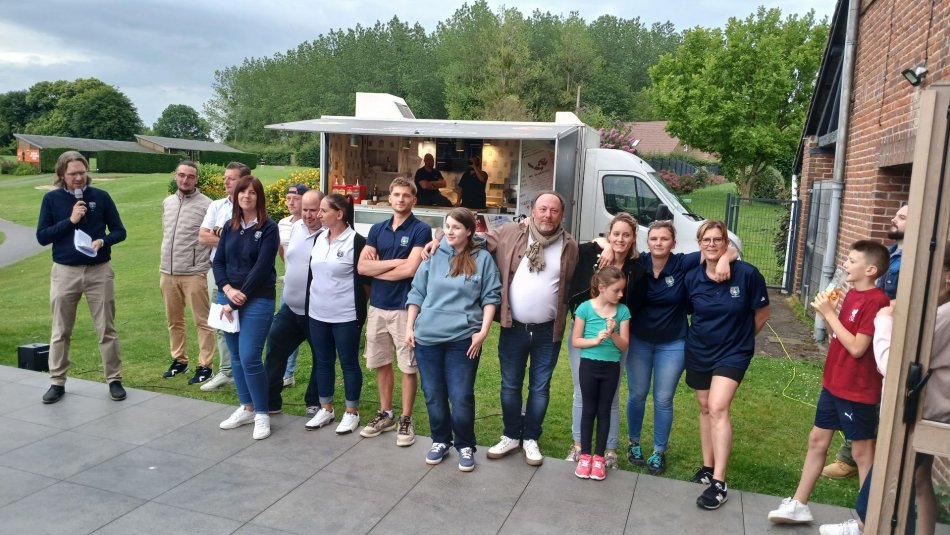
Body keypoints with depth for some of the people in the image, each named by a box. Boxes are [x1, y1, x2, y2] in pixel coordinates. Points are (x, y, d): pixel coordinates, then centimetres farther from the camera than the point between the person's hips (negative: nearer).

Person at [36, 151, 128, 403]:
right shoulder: (52, 199, 0)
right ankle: (57, 382, 21)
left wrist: (104, 241, -17)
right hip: (64, 272, 1)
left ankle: (114, 380, 14)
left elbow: (119, 231, 3)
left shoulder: (101, 197, -1)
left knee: (107, 330, 5)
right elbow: (41, 236, -3)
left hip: (99, 271, -1)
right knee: (61, 332, 9)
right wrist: (70, 220, -14)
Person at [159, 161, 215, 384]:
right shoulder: (167, 202, 12)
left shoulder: (206, 205, -8)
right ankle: (179, 360, 27)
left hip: (194, 273, -6)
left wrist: (210, 264, -8)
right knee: (174, 321, 15)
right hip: (167, 273, 6)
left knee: (202, 322, -1)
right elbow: (166, 235, 20)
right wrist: (165, 265, 19)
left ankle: (205, 366, 5)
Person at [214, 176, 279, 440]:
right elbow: (218, 262, 7)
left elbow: (261, 268, -14)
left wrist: (237, 301, -14)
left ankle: (262, 414, 5)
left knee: (250, 358, -10)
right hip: (228, 298, 6)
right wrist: (228, 290, -11)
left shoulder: (269, 228, -7)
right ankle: (246, 408, 26)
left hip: (257, 300, -6)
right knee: (236, 357, 11)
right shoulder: (229, 227, 10)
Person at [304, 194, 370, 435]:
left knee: (349, 363, 5)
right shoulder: (319, 238, 8)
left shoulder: (356, 242, -13)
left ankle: (352, 412, 18)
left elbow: (365, 279, -10)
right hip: (317, 314, 7)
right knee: (323, 362, 14)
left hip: (346, 316, -7)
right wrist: (311, 302, 16)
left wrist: (357, 304, -5)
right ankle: (326, 409, 28)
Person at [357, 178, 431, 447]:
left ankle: (406, 420, 16)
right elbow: (362, 266, -2)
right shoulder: (377, 229, 8)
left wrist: (377, 269, -6)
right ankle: (385, 414, 28)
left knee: (408, 367, 4)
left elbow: (410, 269, -18)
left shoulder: (421, 230, -7)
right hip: (377, 305, 5)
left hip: (404, 307, -5)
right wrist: (394, 262, -12)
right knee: (381, 363, 14)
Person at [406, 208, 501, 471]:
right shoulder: (433, 256, 5)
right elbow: (417, 293, 9)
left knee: (461, 398, -1)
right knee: (433, 395, 12)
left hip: (463, 339, -3)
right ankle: (440, 441, 31)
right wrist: (409, 327, 5)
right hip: (427, 337, 3)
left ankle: (465, 446, 20)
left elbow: (491, 297, 0)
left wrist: (483, 331, -8)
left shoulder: (482, 259, -1)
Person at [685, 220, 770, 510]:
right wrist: (697, 336, 3)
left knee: (718, 408, -17)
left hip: (733, 352, -4)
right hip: (698, 352, 4)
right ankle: (707, 466, 30)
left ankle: (719, 482, -12)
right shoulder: (692, 277, -7)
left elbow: (762, 313, -3)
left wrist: (741, 337, 4)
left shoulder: (747, 274, -16)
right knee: (705, 408, 14)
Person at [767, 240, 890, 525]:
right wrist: (828, 313, -5)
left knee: (862, 452, 5)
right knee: (817, 440, 13)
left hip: (857, 391, -9)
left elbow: (857, 348, -23)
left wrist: (829, 314, -19)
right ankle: (799, 504, 23)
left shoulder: (876, 301, -19)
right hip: (833, 384, 9)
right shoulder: (852, 294, 8)